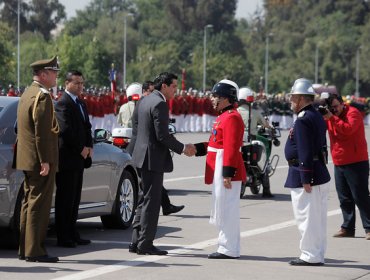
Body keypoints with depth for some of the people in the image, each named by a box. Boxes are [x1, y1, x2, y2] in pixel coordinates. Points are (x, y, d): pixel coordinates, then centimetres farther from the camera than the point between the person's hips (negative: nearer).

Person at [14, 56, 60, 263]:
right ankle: (35, 251, -6)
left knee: (29, 202, 13)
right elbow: (42, 132, -21)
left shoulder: (27, 94, 17)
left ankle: (25, 249, 18)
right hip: (40, 160, -10)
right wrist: (45, 161, -21)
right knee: (39, 204, -7)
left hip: (28, 160, 10)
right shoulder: (42, 97, -15)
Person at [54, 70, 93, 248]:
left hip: (79, 158, 9)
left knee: (75, 198, 11)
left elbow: (86, 127, 19)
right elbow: (65, 130, -19)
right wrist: (81, 148, -14)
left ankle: (72, 234, 17)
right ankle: (63, 237, -2)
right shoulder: (63, 103, -12)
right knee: (65, 198, -5)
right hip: (67, 158, -9)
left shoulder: (80, 104, 19)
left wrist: (89, 147, 3)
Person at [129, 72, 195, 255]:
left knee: (145, 199, 15)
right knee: (151, 201, -4)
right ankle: (145, 244, 0)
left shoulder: (145, 101, 13)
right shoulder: (160, 103, -16)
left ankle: (136, 241, 18)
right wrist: (182, 149, -9)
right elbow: (162, 135, -20)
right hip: (154, 158, -10)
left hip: (143, 156, 10)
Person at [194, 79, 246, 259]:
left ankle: (229, 250, -1)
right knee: (223, 211, 15)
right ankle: (228, 247, 22)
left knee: (226, 210, -6)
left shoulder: (231, 118, -15)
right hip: (220, 171, 11)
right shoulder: (224, 116, 18)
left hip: (226, 170, -11)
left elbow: (231, 148, -21)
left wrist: (227, 174, -25)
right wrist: (197, 148, 8)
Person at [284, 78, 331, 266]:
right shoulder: (317, 117, 14)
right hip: (320, 174, 10)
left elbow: (305, 152, -22)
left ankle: (310, 256, 1)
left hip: (305, 175, -10)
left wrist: (306, 180, -21)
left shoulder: (303, 120, -17)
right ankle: (317, 255, 21)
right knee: (317, 219, 14)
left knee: (307, 218, -3)